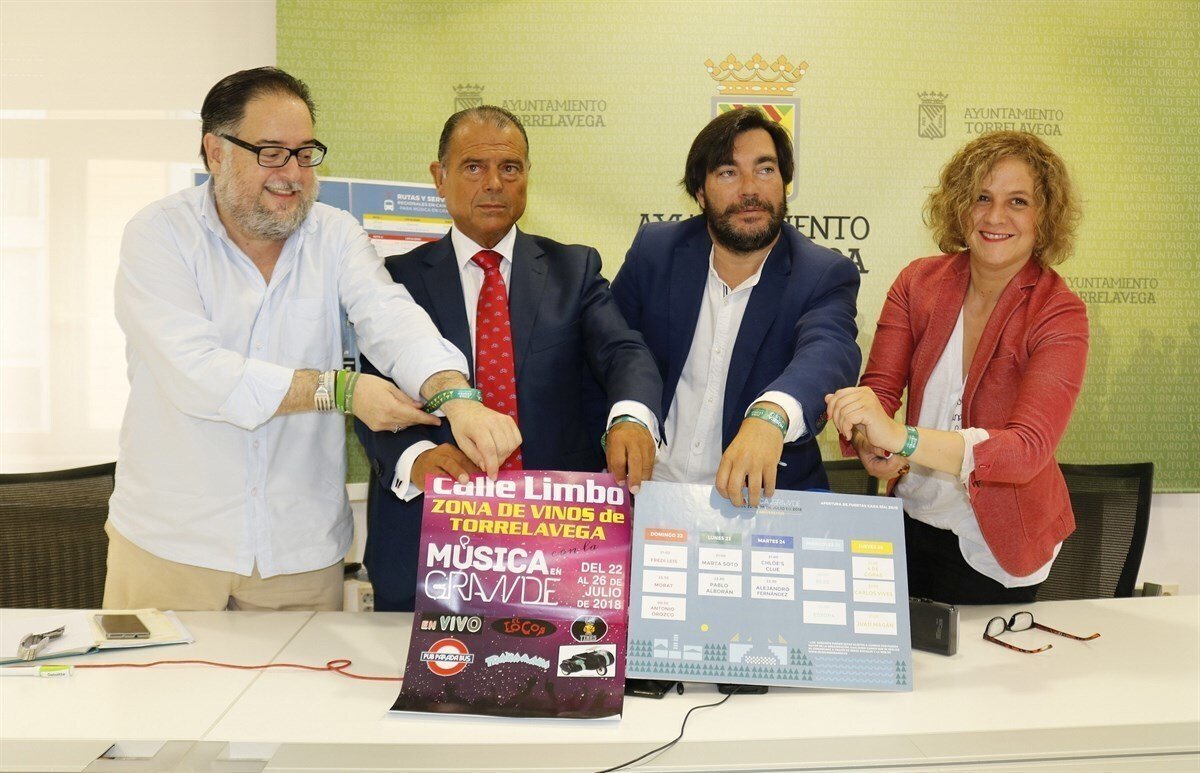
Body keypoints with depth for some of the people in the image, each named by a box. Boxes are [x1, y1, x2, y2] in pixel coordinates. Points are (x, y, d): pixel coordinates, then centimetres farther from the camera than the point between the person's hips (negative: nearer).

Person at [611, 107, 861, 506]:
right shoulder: (654, 251, 1)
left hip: (764, 493, 0)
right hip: (652, 486, 1)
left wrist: (770, 415, -47)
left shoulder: (826, 276, -7)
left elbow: (828, 350, -27)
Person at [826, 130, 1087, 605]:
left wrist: (901, 437, -44)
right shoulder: (919, 281, -6)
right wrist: (869, 442, -34)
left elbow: (1029, 450, -30)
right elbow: (879, 387, -10)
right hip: (911, 523, 3)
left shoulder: (1059, 315, -17)